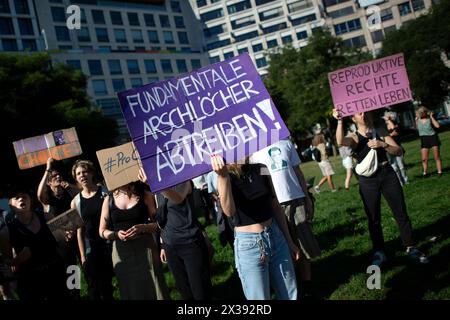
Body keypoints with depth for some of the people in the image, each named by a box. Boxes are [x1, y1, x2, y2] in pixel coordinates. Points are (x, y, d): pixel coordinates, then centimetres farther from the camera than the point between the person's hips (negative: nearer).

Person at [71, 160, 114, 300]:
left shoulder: (105, 192, -2)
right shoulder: (76, 201, 3)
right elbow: (79, 231, 3)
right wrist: (83, 257, 0)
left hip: (110, 244, -2)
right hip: (90, 250, 2)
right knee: (95, 291, 5)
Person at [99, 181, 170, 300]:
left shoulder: (145, 195, 1)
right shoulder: (109, 199, 6)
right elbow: (102, 231, 9)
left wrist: (142, 227, -18)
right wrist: (116, 234, -10)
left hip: (146, 248, -2)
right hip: (121, 252, 2)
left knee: (153, 289, -2)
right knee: (130, 292, 6)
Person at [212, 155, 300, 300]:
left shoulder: (261, 169, 2)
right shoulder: (226, 176, -9)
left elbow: (275, 206, 11)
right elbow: (229, 211, -28)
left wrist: (289, 241, 15)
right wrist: (222, 176, -41)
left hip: (276, 236, 4)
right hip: (248, 245, -4)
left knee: (290, 296, 13)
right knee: (260, 298, 5)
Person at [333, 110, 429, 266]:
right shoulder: (354, 137, 0)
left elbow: (398, 151, -2)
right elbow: (341, 141, -24)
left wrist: (383, 145, -18)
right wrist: (340, 121, -35)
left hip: (388, 175, 2)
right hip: (368, 180, -2)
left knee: (401, 213, 5)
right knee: (374, 218, 5)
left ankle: (411, 248, 17)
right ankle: (379, 252, 17)